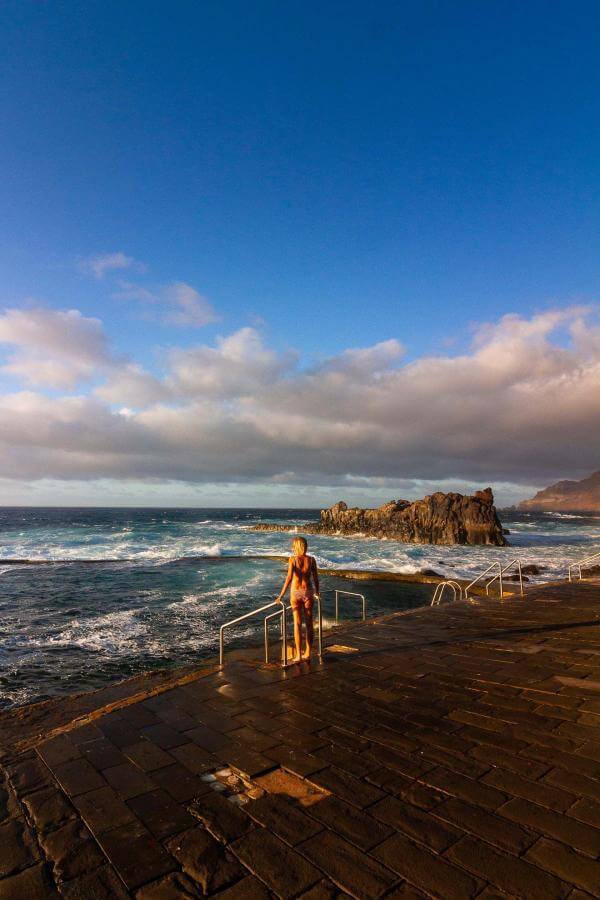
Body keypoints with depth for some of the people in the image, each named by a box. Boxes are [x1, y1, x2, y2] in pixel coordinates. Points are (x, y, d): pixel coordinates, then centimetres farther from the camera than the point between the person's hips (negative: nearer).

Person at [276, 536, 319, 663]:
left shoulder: (292, 559, -9)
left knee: (297, 624, 5)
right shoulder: (311, 560, -3)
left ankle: (298, 655, 5)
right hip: (308, 592, 2)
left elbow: (289, 578, -18)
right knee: (309, 623, 13)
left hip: (296, 592, -2)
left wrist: (281, 595, -14)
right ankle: (308, 653, 21)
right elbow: (316, 578, 2)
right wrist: (317, 592, 18)